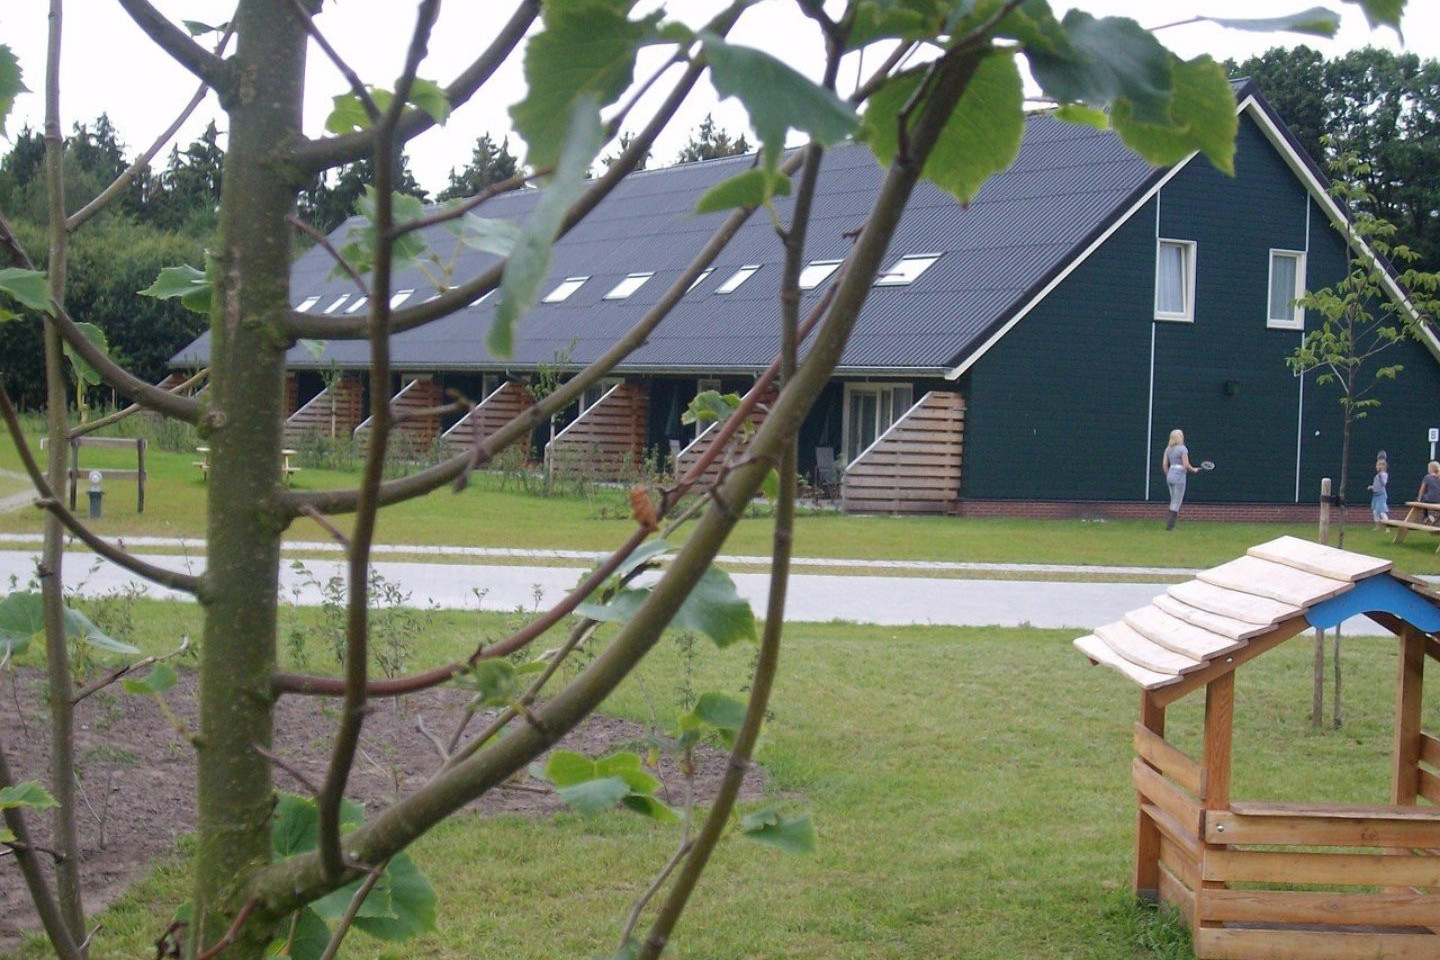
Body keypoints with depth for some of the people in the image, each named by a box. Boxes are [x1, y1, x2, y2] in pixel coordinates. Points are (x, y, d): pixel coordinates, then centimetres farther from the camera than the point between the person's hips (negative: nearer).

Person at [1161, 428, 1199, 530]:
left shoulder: (1168, 449, 7)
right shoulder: (1183, 449, -11)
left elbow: (1164, 464, 8)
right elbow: (1186, 465, -15)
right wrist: (1194, 470, 3)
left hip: (1170, 476, 7)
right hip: (1179, 477, -7)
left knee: (1174, 501, 18)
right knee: (1177, 502, 0)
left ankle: (1169, 523, 17)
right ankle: (1169, 525, -2)